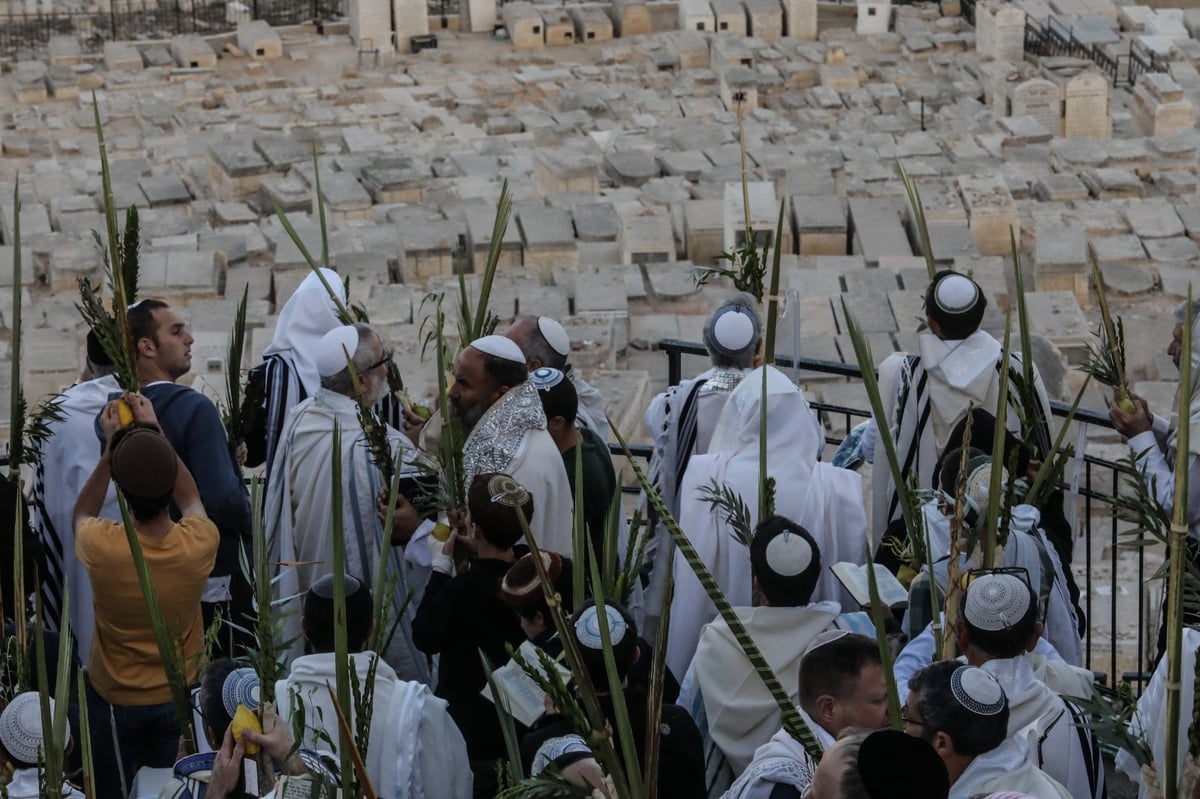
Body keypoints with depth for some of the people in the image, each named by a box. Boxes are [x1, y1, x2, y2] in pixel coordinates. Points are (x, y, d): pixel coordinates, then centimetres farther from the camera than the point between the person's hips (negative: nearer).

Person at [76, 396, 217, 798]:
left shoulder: (102, 547, -32)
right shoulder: (200, 543, -28)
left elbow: (81, 514, -4)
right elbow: (190, 499, -1)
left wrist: (110, 448, -6)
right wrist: (154, 433, 0)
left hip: (114, 697, -2)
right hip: (178, 694, 2)